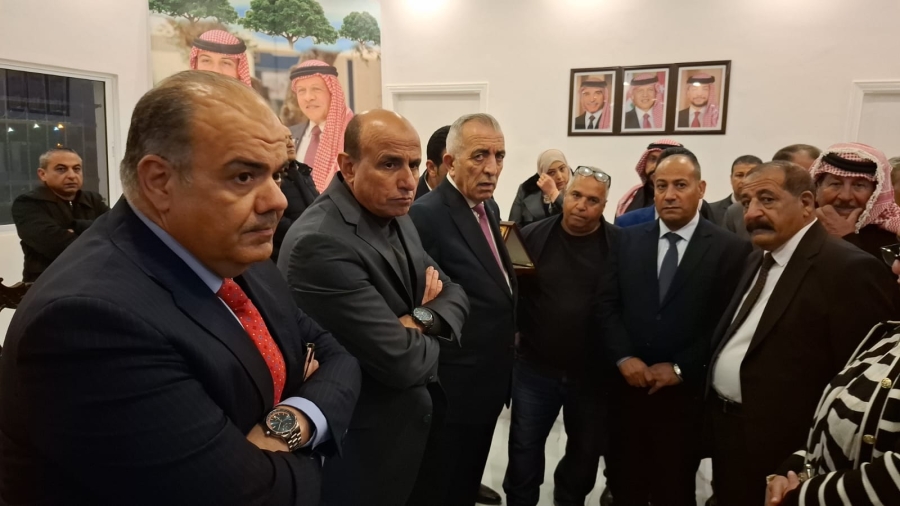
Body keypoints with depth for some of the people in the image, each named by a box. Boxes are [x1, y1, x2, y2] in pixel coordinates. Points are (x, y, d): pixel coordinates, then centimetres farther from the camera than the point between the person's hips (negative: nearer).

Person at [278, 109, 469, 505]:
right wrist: (429, 337, -8)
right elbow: (403, 363, -29)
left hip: (410, 417, 8)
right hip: (365, 443, -8)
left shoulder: (394, 216, 1)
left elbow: (454, 294, 2)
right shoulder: (320, 244, -29)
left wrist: (421, 319, -19)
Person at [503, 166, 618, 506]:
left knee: (586, 450, 21)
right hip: (535, 367, 0)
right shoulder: (533, 237, -6)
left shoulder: (620, 245, -10)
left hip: (593, 372, 0)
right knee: (524, 448, 14)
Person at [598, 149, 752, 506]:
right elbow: (607, 304, 1)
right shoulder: (628, 240, 5)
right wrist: (624, 358, -10)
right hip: (627, 386, 3)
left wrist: (679, 368, -12)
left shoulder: (731, 249, -5)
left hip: (685, 392, -2)